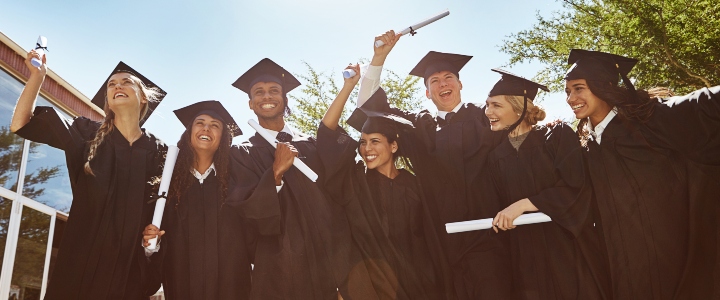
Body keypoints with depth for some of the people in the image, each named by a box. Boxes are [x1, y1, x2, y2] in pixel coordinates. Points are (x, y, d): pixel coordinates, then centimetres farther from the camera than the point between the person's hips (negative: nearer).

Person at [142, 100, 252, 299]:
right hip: (181, 282, 1)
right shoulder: (169, 179, 4)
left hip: (228, 282, -1)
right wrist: (150, 243, -12)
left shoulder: (237, 180, 1)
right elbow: (153, 234, 6)